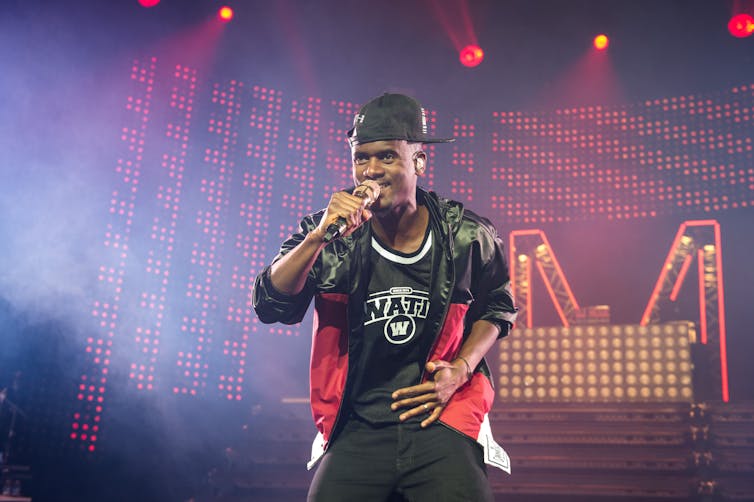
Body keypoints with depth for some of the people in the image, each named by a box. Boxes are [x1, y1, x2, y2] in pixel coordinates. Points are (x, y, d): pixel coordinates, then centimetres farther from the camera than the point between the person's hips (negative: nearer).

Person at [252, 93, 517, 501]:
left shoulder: (467, 237, -2)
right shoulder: (329, 236, -3)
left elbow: (497, 306, 15)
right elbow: (271, 306, -12)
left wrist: (460, 369, -2)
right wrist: (319, 236, -25)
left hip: (442, 420, 0)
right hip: (355, 430, 1)